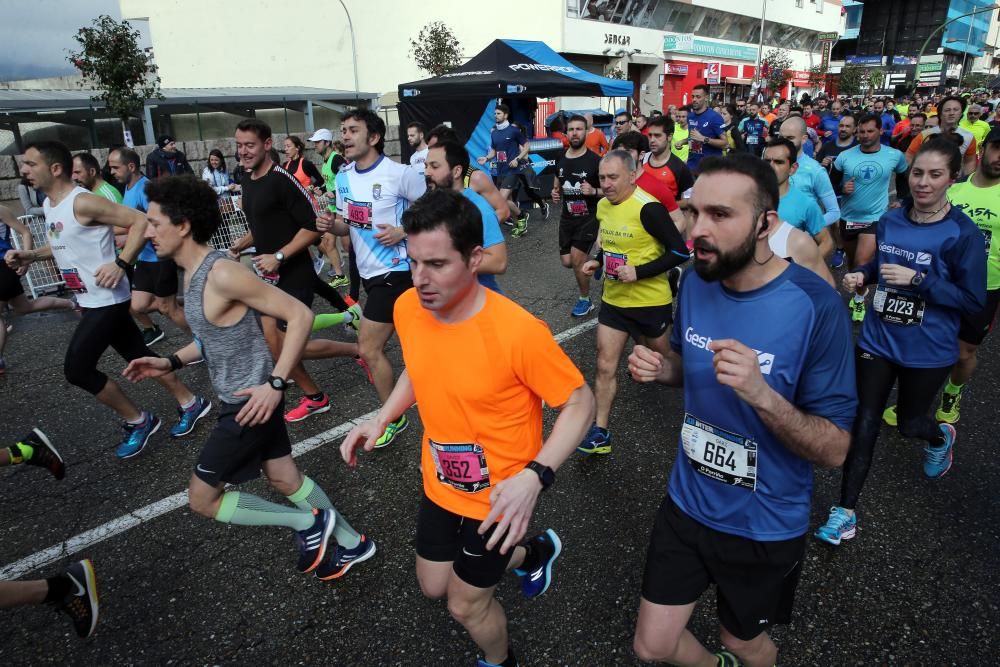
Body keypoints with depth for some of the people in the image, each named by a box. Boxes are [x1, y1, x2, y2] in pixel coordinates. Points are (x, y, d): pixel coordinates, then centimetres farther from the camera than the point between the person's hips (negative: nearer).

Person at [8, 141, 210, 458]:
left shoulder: (83, 202, -19)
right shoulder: (49, 205, 11)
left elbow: (141, 221, -23)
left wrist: (120, 264, -29)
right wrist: (31, 255, 11)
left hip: (107, 300, -9)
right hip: (92, 300, 9)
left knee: (76, 369, -7)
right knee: (140, 357, 14)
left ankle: (138, 420, 10)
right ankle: (190, 403, 26)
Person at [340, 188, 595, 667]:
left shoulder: (516, 331, -33)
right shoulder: (407, 308, -13)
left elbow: (579, 402, -22)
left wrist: (534, 476, -34)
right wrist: (382, 418, -6)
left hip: (498, 496, -6)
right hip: (439, 484, 6)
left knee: (465, 604, 13)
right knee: (433, 587, 25)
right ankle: (535, 553, 48)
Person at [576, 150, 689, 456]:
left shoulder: (648, 208, -21)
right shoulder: (603, 205, 2)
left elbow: (680, 251, -20)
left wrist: (639, 272, -26)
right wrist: (597, 262, -1)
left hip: (649, 302, -6)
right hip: (613, 300, 6)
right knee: (605, 366, 2)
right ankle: (600, 432, 11)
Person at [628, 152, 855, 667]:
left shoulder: (815, 306, -24)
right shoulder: (695, 281, -9)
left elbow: (835, 449, -20)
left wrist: (761, 394, -37)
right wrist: (658, 367, -13)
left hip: (765, 526, -3)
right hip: (687, 503, 4)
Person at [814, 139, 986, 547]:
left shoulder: (963, 233, -16)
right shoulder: (889, 220, -2)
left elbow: (974, 301, -15)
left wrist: (918, 279, -27)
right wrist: (861, 275, -6)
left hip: (928, 350, -3)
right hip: (878, 338, 3)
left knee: (909, 423, 17)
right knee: (864, 422, 3)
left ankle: (941, 438, 56)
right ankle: (846, 511, 13)